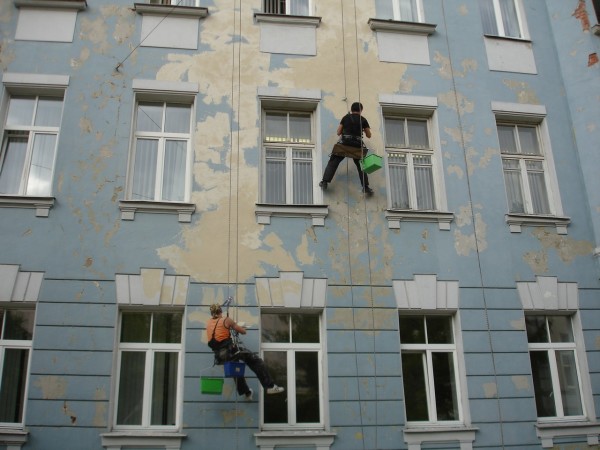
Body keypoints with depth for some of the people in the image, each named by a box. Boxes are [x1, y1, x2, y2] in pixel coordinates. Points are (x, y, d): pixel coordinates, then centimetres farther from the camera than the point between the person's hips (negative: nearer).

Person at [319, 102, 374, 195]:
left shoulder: (346, 117, 10)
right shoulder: (363, 119, 9)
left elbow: (338, 133, 13)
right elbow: (369, 135, 15)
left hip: (344, 144, 0)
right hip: (358, 145, 1)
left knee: (333, 163, 5)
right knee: (361, 166, 12)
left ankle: (325, 182, -5)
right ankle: (366, 187, 8)